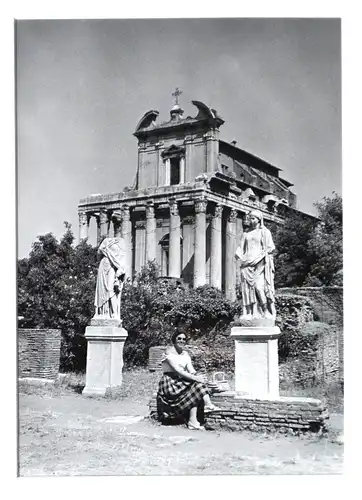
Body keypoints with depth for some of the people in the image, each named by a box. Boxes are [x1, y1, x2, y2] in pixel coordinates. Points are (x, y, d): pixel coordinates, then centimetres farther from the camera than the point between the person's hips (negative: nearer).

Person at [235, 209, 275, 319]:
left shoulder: (265, 232, 8)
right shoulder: (246, 234, 21)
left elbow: (271, 247, 1)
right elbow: (241, 247, 18)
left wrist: (263, 252, -15)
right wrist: (239, 254, -3)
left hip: (259, 263, -4)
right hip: (247, 262, 4)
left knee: (259, 286, -17)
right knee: (247, 287, -5)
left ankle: (266, 311, -11)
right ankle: (248, 312, -6)